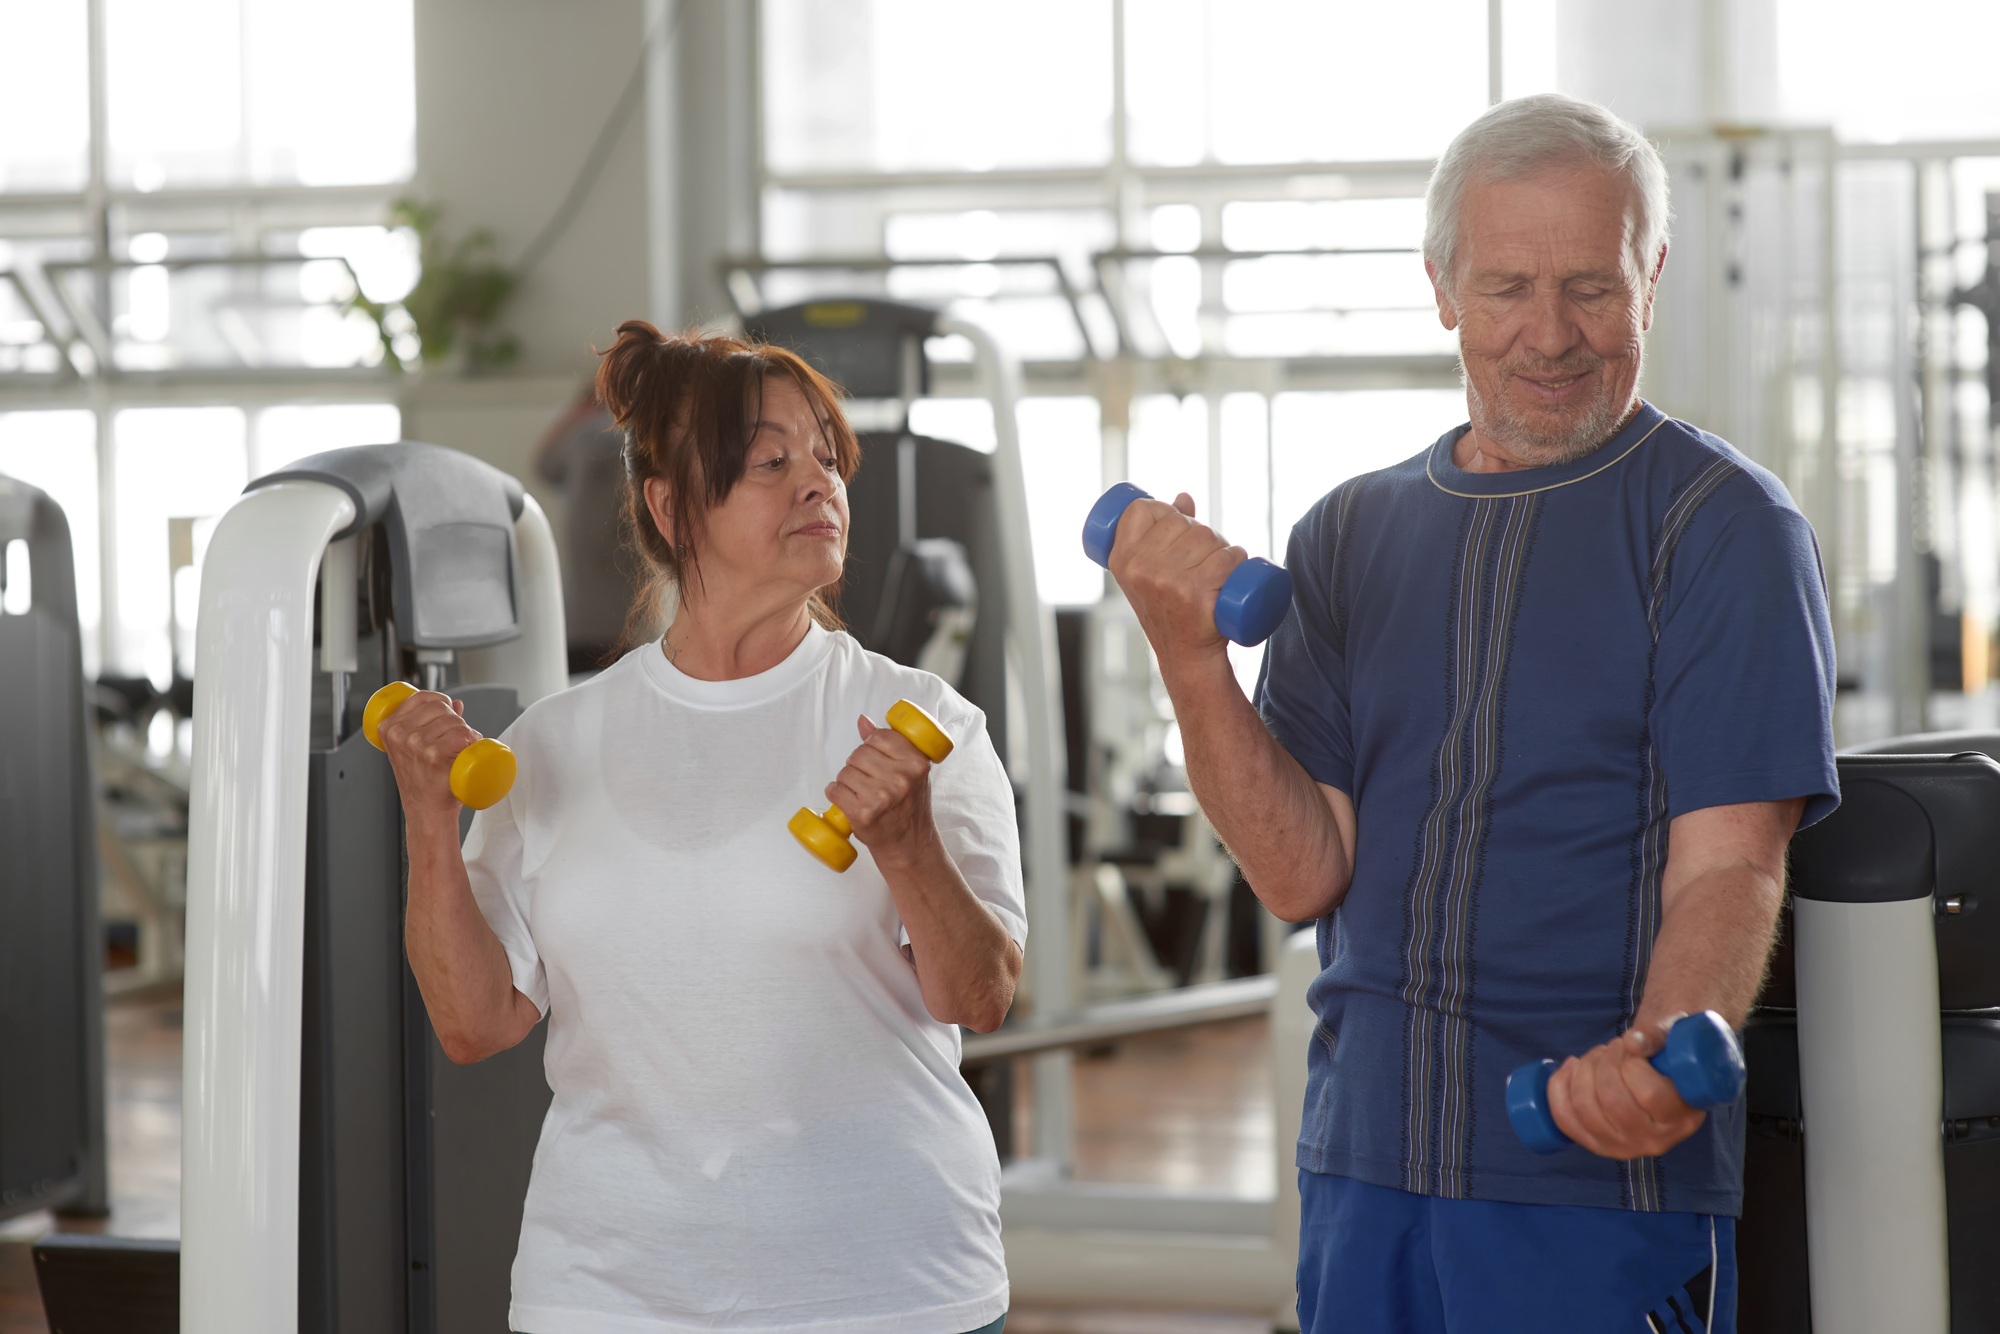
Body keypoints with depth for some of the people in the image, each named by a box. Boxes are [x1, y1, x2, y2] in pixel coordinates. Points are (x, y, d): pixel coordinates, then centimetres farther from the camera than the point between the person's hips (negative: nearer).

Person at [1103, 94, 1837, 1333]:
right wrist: (1190, 656, -12)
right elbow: (1305, 872, 2)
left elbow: (1729, 861, -13)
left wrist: (1664, 1053, -32)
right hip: (1363, 1170, 5)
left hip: (1601, 1182, -4)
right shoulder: (1350, 537, 11)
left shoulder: (1724, 525, -3)